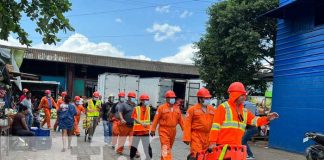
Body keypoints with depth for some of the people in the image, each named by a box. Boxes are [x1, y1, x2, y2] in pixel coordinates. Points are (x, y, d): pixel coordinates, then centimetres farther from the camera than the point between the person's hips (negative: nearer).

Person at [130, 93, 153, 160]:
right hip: (137, 129, -3)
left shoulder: (148, 108, 5)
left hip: (146, 129, 3)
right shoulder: (136, 108, -8)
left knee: (147, 144, 4)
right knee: (134, 144, 8)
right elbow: (134, 118, -11)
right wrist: (142, 123, -20)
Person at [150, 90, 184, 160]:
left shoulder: (177, 108, 7)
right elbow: (156, 119, -6)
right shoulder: (161, 108, -7)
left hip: (173, 131, 6)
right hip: (164, 130, -5)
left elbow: (180, 120, 9)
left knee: (169, 148, 18)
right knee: (165, 148, -12)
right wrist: (153, 130, -5)